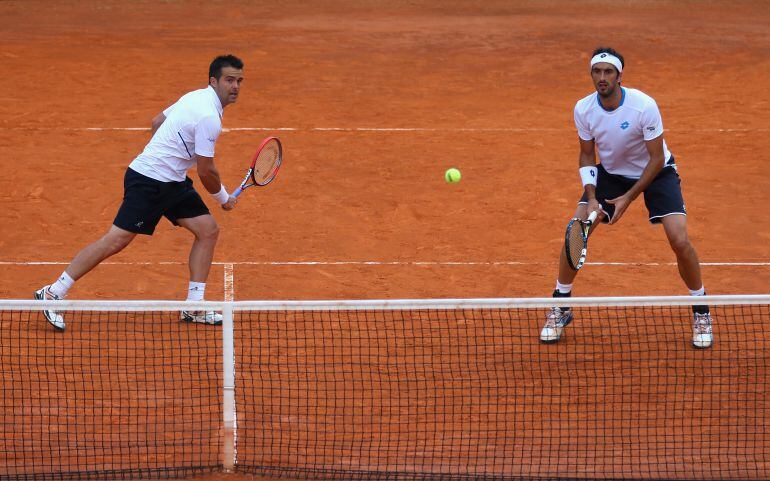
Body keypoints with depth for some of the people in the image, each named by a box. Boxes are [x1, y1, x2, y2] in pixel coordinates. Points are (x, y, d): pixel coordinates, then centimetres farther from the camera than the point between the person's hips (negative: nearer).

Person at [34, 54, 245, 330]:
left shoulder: (197, 98, 10)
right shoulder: (209, 117, -21)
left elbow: (157, 121, 23)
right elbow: (206, 172, -16)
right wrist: (224, 198, 2)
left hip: (172, 183, 10)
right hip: (148, 181, -10)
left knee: (208, 230, 5)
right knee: (116, 240, -11)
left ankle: (194, 307, 9)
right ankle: (53, 293, -4)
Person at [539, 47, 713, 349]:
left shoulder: (644, 106, -29)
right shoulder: (583, 109, -17)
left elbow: (657, 158, -21)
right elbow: (587, 156, -3)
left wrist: (629, 198, -24)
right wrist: (591, 197, -17)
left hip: (656, 172, -3)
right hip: (610, 172, 3)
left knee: (680, 241, -17)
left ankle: (701, 313, 5)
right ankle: (560, 309, 9)